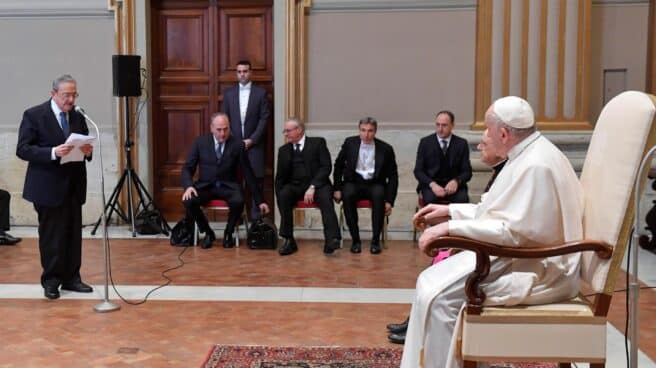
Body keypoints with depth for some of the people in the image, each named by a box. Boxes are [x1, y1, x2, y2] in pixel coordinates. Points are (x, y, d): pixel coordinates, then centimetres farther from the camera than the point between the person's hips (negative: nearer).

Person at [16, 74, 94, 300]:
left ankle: (71, 278, 18)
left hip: (73, 186, 5)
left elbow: (84, 147, 16)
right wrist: (52, 152, -24)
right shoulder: (34, 115, -4)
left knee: (73, 233, 8)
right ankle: (51, 281, 13)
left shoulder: (78, 117, 10)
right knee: (51, 235, 1)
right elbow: (22, 149, -10)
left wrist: (87, 150, -8)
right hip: (48, 186, -5)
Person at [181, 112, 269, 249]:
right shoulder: (200, 142, -1)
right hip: (205, 186, 1)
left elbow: (248, 174, -1)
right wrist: (189, 186, -20)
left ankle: (228, 233, -2)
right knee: (189, 201, -29)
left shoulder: (238, 145, -4)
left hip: (228, 186, -1)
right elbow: (187, 168, 2)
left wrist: (260, 201, 0)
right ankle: (208, 233, -2)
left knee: (238, 202, -34)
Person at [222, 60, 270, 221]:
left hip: (254, 143, -2)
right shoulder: (228, 93, 10)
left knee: (256, 180, -3)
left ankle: (256, 216, 4)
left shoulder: (260, 92, 3)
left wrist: (251, 140, -9)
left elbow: (264, 119, -1)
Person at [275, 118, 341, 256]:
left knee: (325, 196, -34)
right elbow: (280, 176, 12)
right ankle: (289, 240, -24)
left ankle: (332, 240, -44)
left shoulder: (318, 142, 4)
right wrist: (280, 193, -7)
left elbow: (326, 166, -6)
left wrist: (313, 187, -18)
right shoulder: (284, 150, 13)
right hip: (295, 186, 3)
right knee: (283, 195, -29)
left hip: (317, 184, -3)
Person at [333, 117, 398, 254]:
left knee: (379, 194, -35)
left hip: (375, 184, -1)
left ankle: (375, 240, -23)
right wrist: (337, 189, 4)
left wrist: (389, 201, -9)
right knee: (347, 194, -33)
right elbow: (338, 165, 11)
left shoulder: (386, 149, -4)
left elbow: (393, 177, 0)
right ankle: (355, 240, -21)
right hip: (354, 183, 1)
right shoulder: (350, 143, 0)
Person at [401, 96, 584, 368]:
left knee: (440, 297, -20)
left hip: (539, 269, -10)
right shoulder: (528, 155, 11)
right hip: (523, 256, 10)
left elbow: (514, 230, -27)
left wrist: (452, 228, -22)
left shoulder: (535, 165, -21)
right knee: (430, 282, 4)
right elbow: (506, 212, 19)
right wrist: (450, 211, 14)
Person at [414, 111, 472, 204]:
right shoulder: (425, 142, 1)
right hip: (430, 185, -1)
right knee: (430, 199, -34)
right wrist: (432, 184, -21)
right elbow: (418, 171, -1)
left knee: (462, 199, -30)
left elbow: (467, 171, 3)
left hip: (453, 184, 1)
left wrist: (456, 181, -21)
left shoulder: (461, 143, 3)